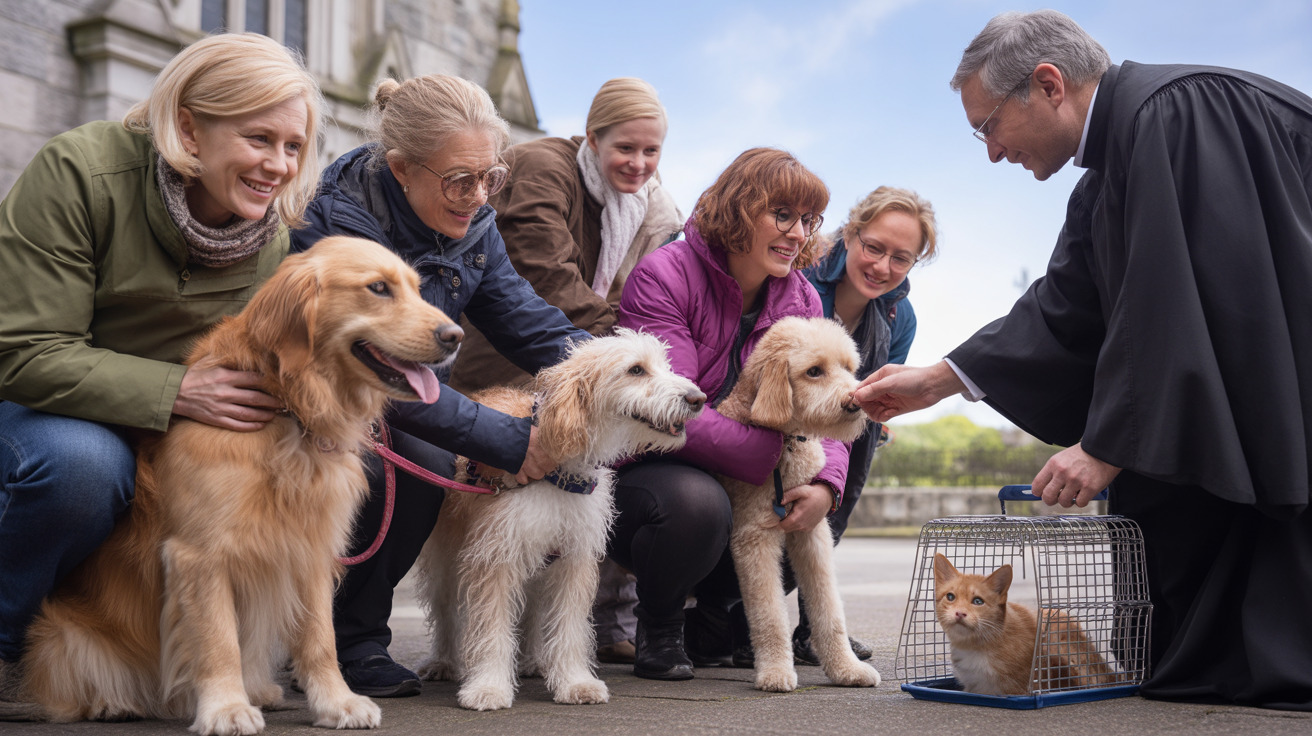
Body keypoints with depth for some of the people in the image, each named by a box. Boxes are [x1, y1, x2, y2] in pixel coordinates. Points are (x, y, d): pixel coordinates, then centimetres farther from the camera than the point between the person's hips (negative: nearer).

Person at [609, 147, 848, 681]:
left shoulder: (801, 301, 1)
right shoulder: (665, 275, -20)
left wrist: (826, 483, -27)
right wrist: (779, 457, -32)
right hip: (640, 470, -6)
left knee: (802, 521, -18)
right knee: (696, 502, -37)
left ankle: (718, 616, 13)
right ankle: (657, 629, -5)